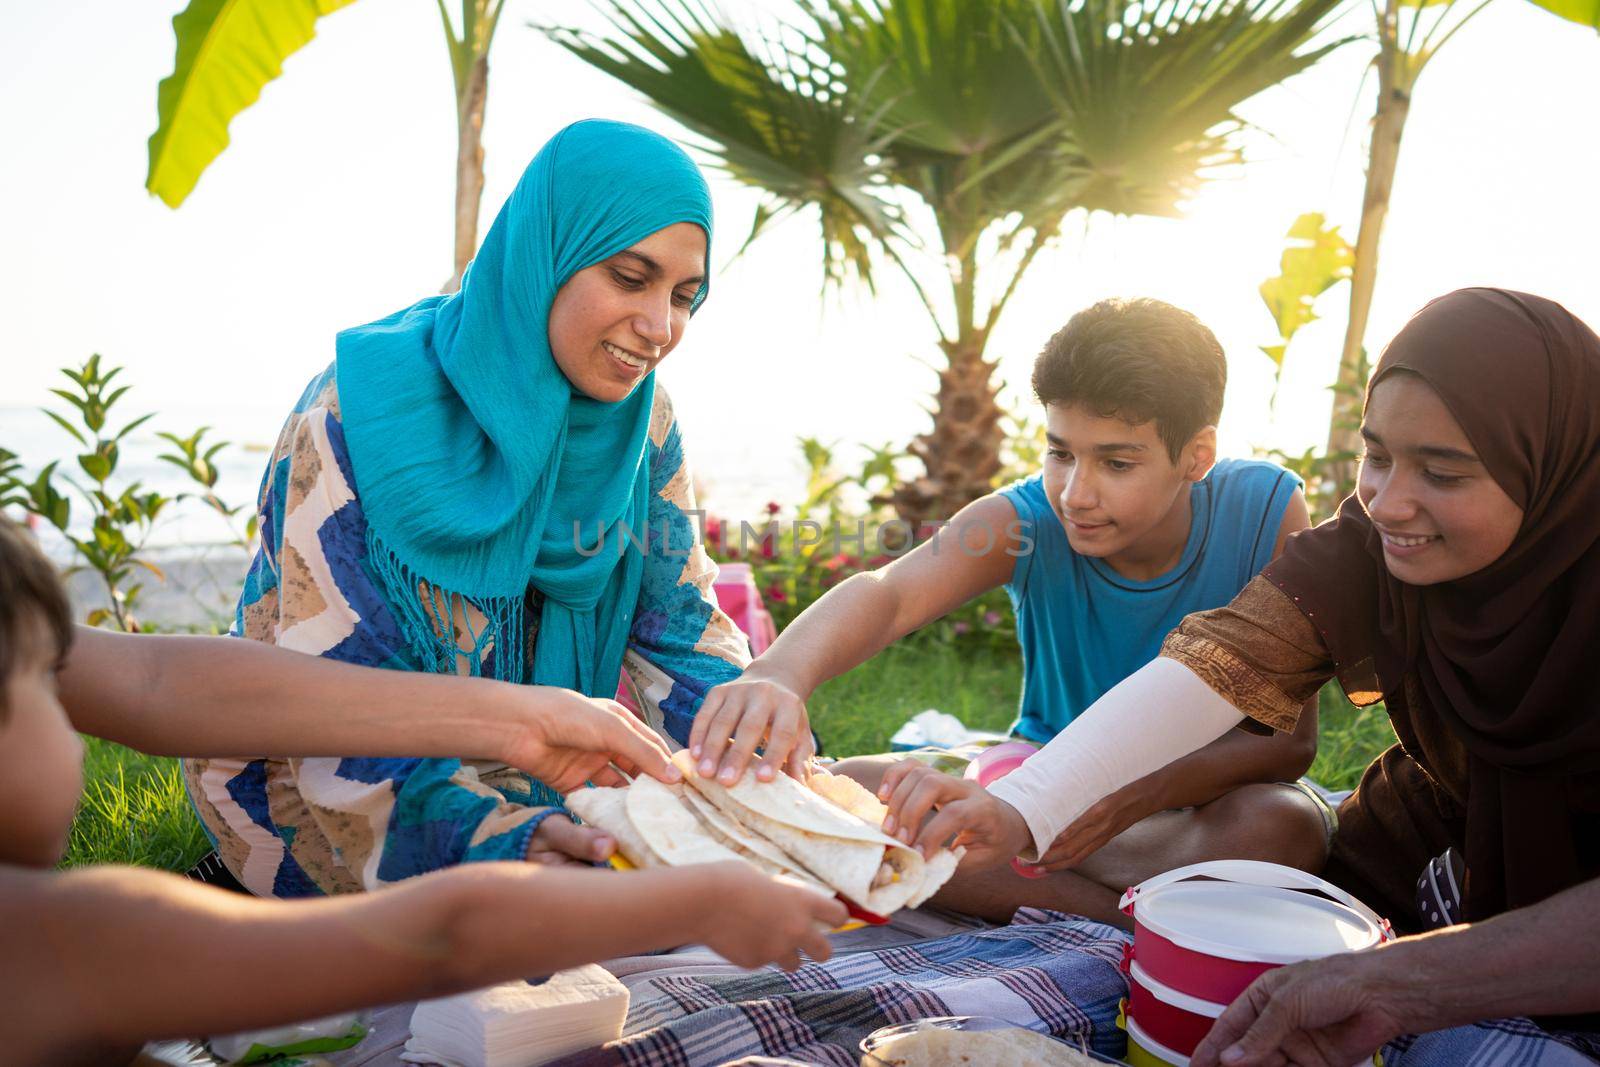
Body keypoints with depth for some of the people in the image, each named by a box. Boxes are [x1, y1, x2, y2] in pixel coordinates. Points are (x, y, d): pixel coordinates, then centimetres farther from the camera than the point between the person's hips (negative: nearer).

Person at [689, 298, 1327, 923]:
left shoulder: (1266, 511, -18)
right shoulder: (1023, 521, -18)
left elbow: (1289, 737, -19)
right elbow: (888, 592, -38)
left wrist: (1138, 793, -38)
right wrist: (779, 675, -60)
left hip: (1201, 789, -1)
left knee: (1289, 826, -37)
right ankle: (1141, 919, -20)